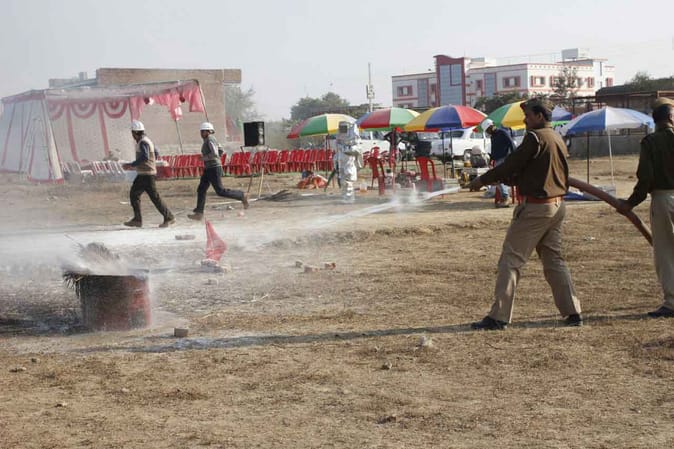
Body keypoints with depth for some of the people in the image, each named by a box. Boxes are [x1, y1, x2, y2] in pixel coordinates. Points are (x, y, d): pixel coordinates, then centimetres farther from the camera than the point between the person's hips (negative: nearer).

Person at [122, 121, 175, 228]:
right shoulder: (145, 140, 13)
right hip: (142, 175, 10)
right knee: (134, 194, 9)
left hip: (147, 175, -10)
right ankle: (137, 220, 9)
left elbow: (144, 158, -32)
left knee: (154, 197, -6)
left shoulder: (143, 142, -17)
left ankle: (169, 218, 0)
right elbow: (155, 154, 24)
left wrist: (131, 165, -28)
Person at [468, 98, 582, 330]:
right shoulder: (558, 140, 15)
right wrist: (508, 178, 19)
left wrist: (483, 180, -1)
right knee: (554, 260, 16)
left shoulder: (535, 137, -13)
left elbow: (511, 164, -12)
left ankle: (498, 316, -7)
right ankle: (573, 312, 14)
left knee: (511, 259, -5)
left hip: (535, 207, -9)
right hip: (557, 206, 9)